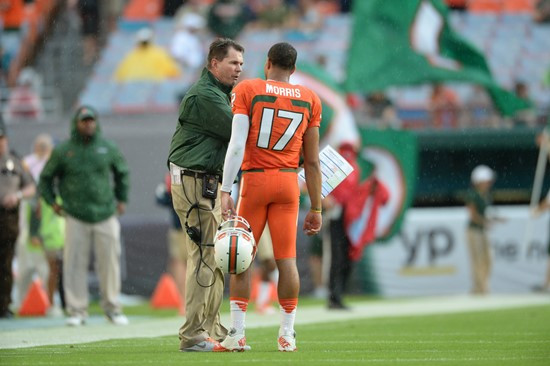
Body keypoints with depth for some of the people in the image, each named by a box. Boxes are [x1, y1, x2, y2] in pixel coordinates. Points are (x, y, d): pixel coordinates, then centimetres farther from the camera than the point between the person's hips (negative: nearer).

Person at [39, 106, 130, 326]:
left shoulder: (108, 149, 6)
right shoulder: (63, 151, 1)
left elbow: (122, 173, 23)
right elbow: (46, 178, 13)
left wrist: (121, 199, 18)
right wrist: (52, 202, 6)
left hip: (106, 216, 1)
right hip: (75, 217, -1)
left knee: (110, 262, 0)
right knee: (75, 264, -4)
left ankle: (112, 308, 11)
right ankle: (77, 311, 2)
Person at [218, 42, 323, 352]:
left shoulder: (248, 90, 0)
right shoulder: (309, 99, 8)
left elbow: (237, 144, -11)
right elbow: (312, 161, 8)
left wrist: (226, 191, -12)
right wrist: (316, 208, 13)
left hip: (255, 180, -2)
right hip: (289, 183, 2)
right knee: (287, 259, 4)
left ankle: (237, 334, 1)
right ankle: (287, 335, 6)